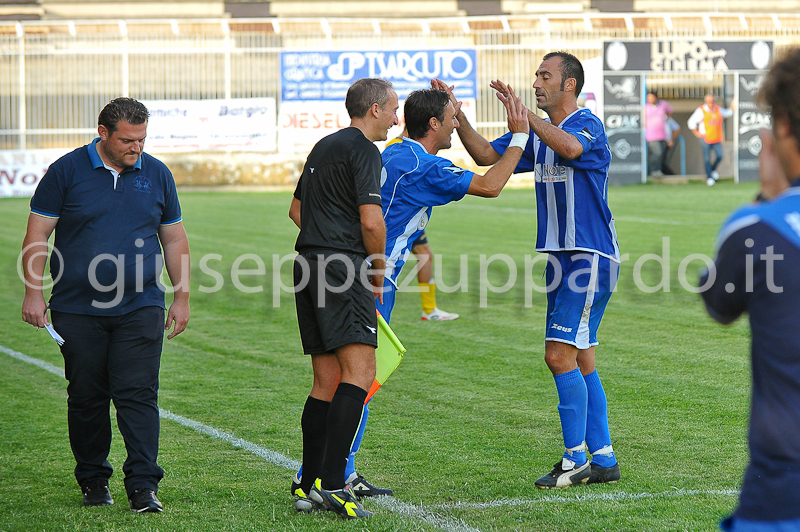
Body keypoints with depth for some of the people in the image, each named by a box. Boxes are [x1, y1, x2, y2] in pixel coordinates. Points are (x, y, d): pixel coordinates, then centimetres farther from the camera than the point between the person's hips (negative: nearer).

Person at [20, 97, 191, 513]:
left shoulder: (157, 175, 8)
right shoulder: (66, 172, -1)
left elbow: (174, 240, 16)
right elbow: (37, 235, 1)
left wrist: (182, 297, 11)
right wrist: (33, 292, -6)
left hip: (141, 308, 1)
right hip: (78, 310, -1)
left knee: (138, 394, -8)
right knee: (86, 397, 6)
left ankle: (143, 485, -8)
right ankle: (93, 480, 20)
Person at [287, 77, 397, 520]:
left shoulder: (324, 146, 22)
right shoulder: (363, 151, -7)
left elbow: (297, 209, 33)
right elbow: (371, 221, -15)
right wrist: (378, 271, -1)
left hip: (308, 264, 9)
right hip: (342, 266, -9)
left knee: (326, 381, 10)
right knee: (360, 370, -14)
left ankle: (308, 486, 8)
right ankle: (332, 483, -24)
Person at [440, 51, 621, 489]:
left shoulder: (588, 125, -12)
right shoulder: (537, 134, 14)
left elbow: (571, 146, -35)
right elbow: (486, 155, 13)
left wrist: (524, 113, -32)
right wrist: (458, 116, 0)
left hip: (590, 258, -9)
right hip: (561, 257, 9)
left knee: (560, 354, -14)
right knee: (579, 361, 10)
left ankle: (575, 461, -9)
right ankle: (603, 460, 16)